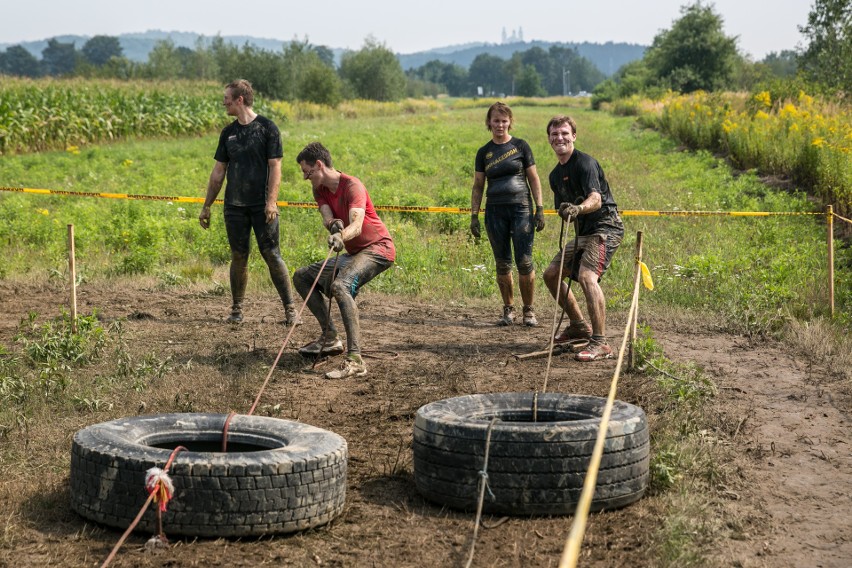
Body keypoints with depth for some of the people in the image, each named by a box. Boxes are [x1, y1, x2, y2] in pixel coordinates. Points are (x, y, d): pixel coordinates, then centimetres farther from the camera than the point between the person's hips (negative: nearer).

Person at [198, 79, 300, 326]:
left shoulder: (267, 128, -2)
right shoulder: (228, 132, 12)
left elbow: (275, 166, -6)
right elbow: (218, 171, 16)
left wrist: (271, 201, -16)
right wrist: (206, 206, 14)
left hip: (261, 205, -4)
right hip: (234, 206, 4)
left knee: (271, 255, -7)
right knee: (239, 257, 6)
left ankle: (290, 308, -3)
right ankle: (237, 309, 15)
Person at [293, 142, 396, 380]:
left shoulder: (352, 186, -19)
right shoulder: (321, 190, 5)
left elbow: (357, 225, -35)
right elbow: (327, 219, -13)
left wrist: (341, 236, -56)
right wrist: (333, 225, -37)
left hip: (377, 248, -10)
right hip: (353, 253, 10)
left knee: (340, 285, -36)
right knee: (301, 277, 12)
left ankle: (355, 360, -44)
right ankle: (330, 337, 7)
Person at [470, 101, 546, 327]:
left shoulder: (520, 146, 4)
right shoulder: (484, 152, 10)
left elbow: (533, 179, 5)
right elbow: (478, 186, 13)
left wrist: (540, 209, -1)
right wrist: (474, 216, 6)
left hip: (521, 208, -2)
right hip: (495, 211, 2)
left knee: (524, 262, -7)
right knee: (502, 264, 5)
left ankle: (528, 310, 4)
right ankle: (508, 310, 16)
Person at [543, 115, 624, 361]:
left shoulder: (585, 163, -14)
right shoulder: (556, 175, 14)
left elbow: (596, 199, -29)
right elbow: (563, 210, 17)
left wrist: (579, 208, -50)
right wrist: (566, 211, -7)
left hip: (605, 227, -10)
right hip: (583, 231, 10)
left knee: (587, 276, -29)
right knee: (551, 274, 14)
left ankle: (600, 343, -31)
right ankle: (579, 326, 28)